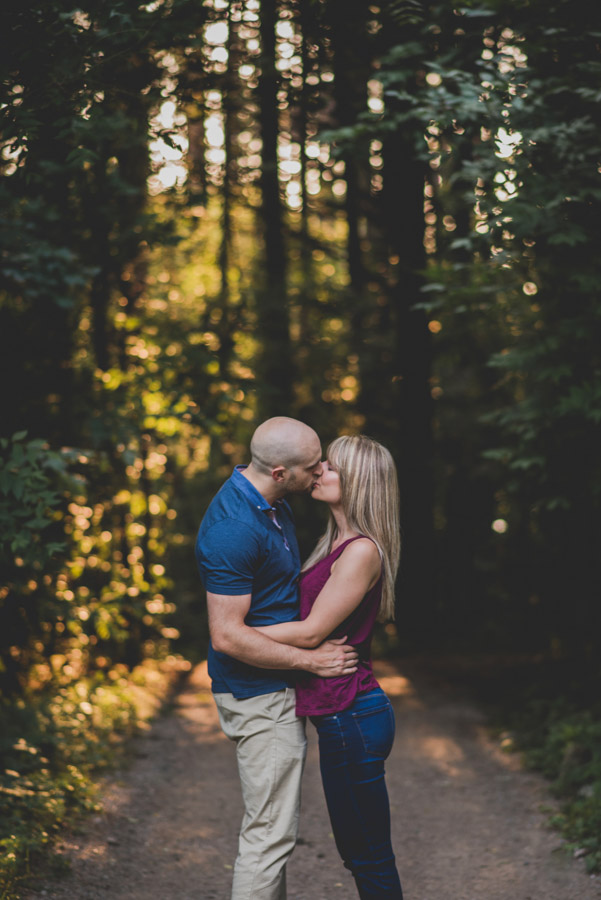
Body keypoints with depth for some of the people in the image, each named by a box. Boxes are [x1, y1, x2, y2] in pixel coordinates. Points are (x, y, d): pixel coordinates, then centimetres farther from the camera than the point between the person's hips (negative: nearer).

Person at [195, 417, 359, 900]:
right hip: (258, 695, -10)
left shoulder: (270, 503, 5)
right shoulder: (234, 529, -26)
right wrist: (311, 660, -19)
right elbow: (228, 636, -26)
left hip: (278, 687, 10)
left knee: (272, 823, 18)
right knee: (271, 830, -3)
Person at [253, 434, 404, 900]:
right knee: (357, 849, 18)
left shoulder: (362, 551, -17)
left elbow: (312, 631, -18)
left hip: (351, 717, -10)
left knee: (371, 856, 0)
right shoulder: (335, 544, 13)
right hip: (341, 717, 10)